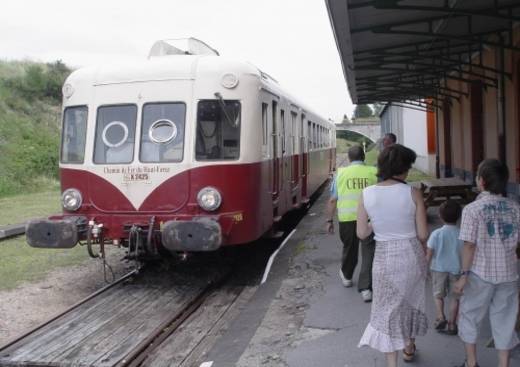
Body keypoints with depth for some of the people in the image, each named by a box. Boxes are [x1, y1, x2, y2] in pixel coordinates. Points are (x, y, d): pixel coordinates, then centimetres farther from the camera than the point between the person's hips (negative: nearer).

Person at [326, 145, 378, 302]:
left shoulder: (341, 173, 4)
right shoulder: (374, 172, 1)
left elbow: (332, 200, 5)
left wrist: (329, 220, 12)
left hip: (347, 218, 2)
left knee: (349, 249, 22)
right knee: (368, 252, 4)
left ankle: (346, 276, 43)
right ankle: (365, 288, 0)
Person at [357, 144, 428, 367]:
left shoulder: (366, 194, -9)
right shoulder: (413, 193, -12)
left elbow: (362, 233, -4)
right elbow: (422, 234, -9)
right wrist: (423, 248, 13)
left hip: (385, 257, -1)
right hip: (412, 254, 1)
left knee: (387, 309, 13)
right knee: (410, 299, 25)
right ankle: (409, 347, 46)